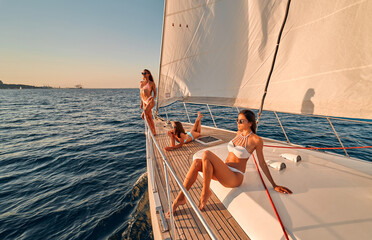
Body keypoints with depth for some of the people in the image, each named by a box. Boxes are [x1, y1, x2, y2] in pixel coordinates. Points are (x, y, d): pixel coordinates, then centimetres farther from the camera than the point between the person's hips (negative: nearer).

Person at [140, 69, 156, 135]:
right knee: (149, 118, 8)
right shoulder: (141, 82, 13)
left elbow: (155, 93, 3)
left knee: (143, 115, -20)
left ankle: (152, 131, -6)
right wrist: (141, 103, 20)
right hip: (144, 102, 7)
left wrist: (153, 98, -16)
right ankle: (154, 132, 19)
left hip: (150, 101, -7)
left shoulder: (152, 83, -4)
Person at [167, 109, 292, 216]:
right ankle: (181, 197, -15)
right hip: (224, 172, 7)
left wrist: (274, 185, 0)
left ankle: (205, 192, -12)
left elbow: (262, 164, -4)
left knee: (206, 154, -30)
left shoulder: (256, 140, -11)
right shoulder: (239, 133, 9)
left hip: (234, 178, -7)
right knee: (196, 162, -21)